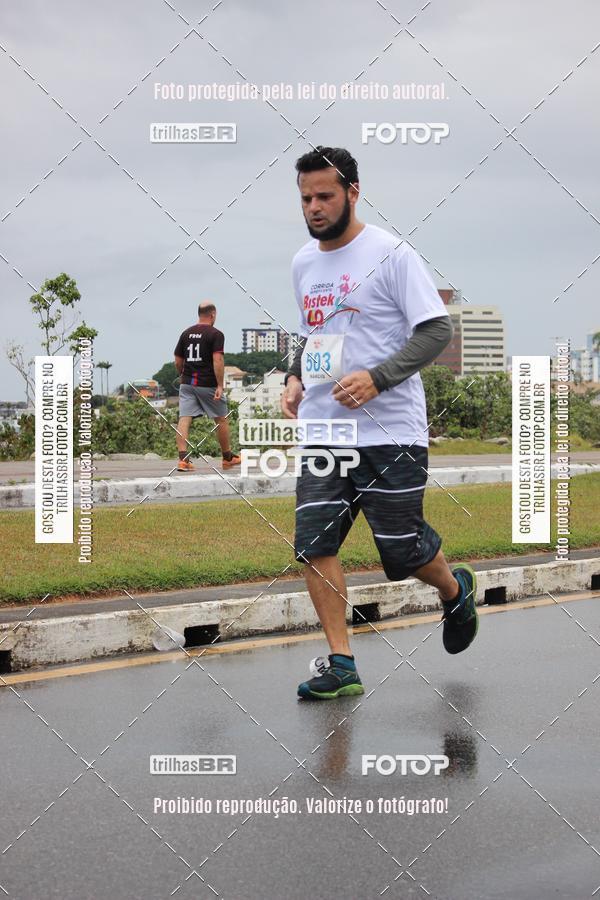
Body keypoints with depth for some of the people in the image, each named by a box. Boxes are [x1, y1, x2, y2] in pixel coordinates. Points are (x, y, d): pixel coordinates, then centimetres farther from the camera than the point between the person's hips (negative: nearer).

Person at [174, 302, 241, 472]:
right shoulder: (216, 334, -7)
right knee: (221, 420, 12)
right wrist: (220, 386, -17)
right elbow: (218, 360, -17)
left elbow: (178, 362, 12)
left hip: (187, 382, 4)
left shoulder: (186, 333, 9)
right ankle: (228, 458, 23)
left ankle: (183, 459, -16)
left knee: (184, 419, -3)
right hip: (208, 384, -4)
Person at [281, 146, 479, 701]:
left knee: (403, 551, 1)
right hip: (320, 431, 6)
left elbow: (438, 329, -12)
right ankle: (341, 665, 4)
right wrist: (296, 377, 10)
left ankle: (456, 591, 34)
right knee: (314, 545, -5)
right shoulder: (303, 263, 13)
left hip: (390, 432, -6)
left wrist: (377, 377, -23)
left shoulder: (391, 254, -9)